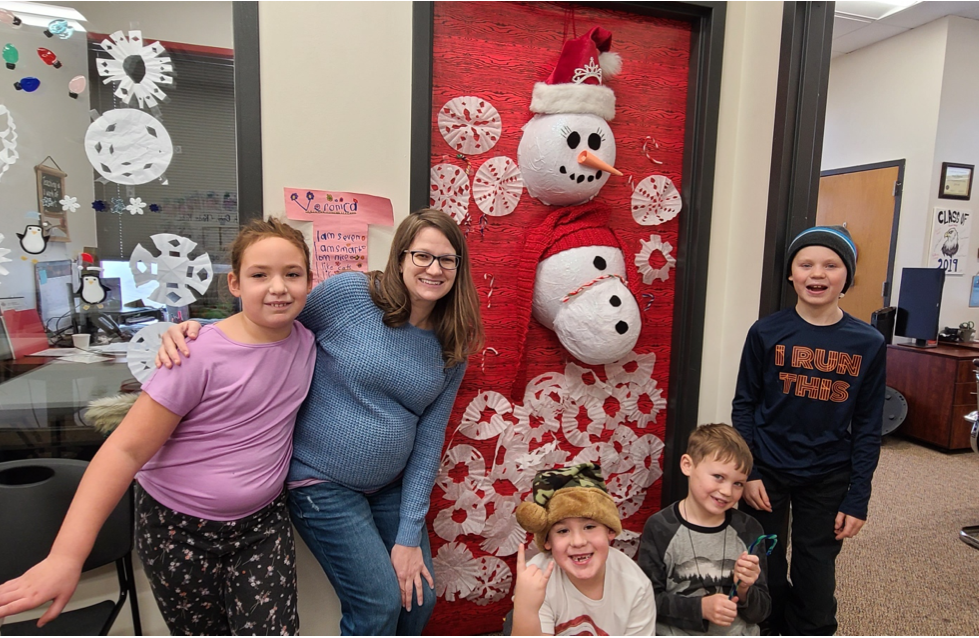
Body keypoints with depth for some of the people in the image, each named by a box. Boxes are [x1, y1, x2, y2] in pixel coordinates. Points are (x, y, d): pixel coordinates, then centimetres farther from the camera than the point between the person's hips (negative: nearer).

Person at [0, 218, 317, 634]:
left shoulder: (305, 341, -7)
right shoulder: (200, 354, -21)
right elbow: (126, 449, -18)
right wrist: (66, 555, -22)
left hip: (262, 522, 3)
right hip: (178, 528, -3)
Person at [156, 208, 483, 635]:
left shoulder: (452, 349, -3)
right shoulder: (347, 293, -16)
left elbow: (428, 439, -2)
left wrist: (409, 537, -3)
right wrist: (195, 330, -22)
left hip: (391, 486, 5)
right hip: (322, 482, -4)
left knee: (420, 599, 11)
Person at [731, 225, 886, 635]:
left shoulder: (868, 344, -5)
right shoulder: (766, 333, -8)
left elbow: (868, 428, 0)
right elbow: (744, 406, -2)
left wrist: (857, 499, -1)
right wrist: (747, 473, -7)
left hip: (828, 481, 1)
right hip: (767, 475, 0)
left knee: (816, 585, 11)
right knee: (766, 576, 14)